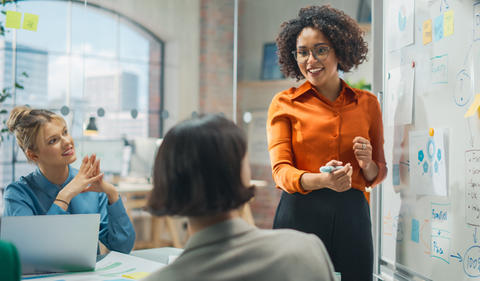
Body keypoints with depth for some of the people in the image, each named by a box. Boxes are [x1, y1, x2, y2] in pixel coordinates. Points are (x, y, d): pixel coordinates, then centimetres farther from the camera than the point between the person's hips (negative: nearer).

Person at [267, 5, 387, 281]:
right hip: (300, 214, -2)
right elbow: (281, 170, -6)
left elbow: (378, 174, 17)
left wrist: (367, 164, -6)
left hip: (352, 216, 2)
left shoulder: (367, 103, 10)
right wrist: (321, 180, -25)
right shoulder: (284, 103, 4)